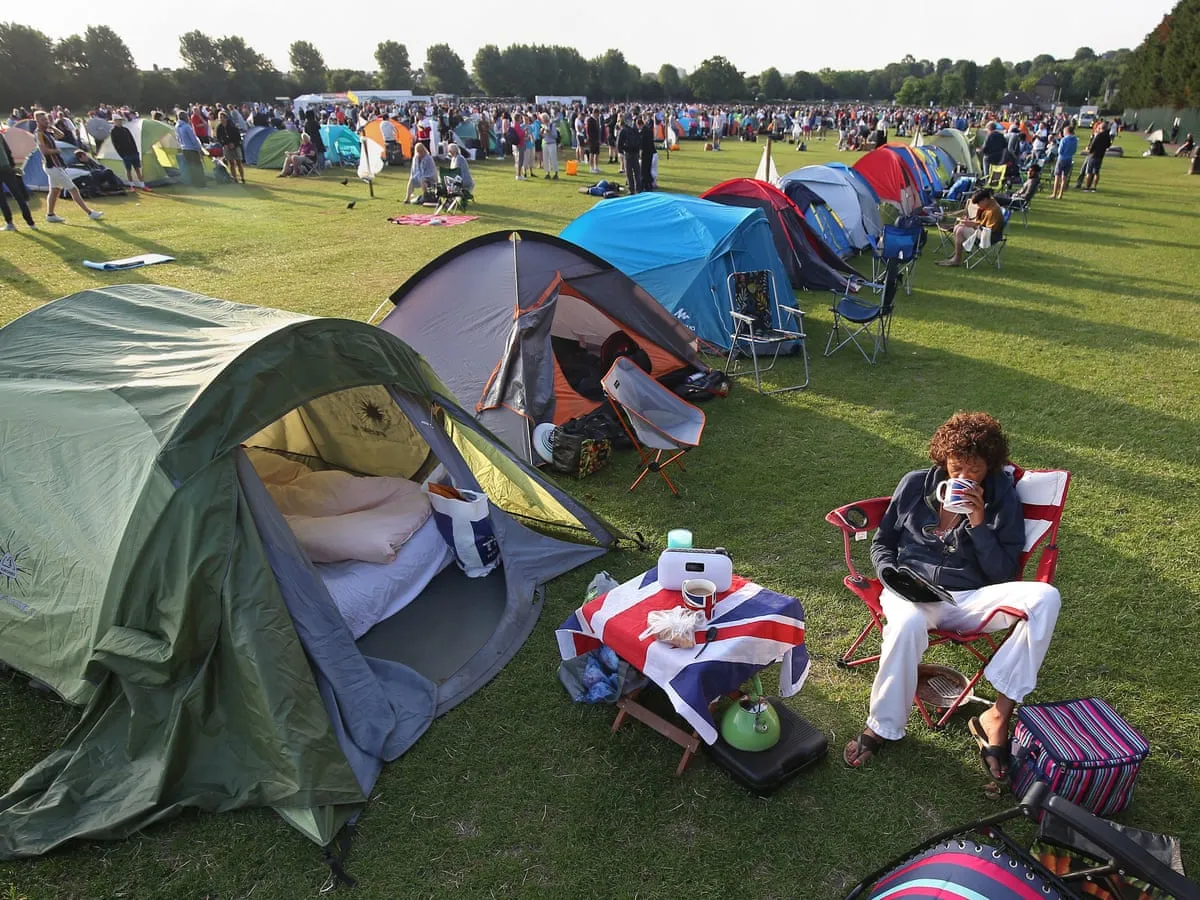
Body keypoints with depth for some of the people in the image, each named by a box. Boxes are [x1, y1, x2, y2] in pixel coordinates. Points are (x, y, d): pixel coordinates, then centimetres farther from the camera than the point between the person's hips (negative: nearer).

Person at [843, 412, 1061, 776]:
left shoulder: (1003, 498, 4)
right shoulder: (915, 484, 6)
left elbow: (1004, 575, -1)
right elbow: (881, 542, 15)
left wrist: (979, 524, -13)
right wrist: (890, 572, -7)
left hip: (971, 599, 2)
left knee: (1045, 597, -26)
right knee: (907, 624, -38)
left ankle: (998, 715, -23)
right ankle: (881, 726, -17)